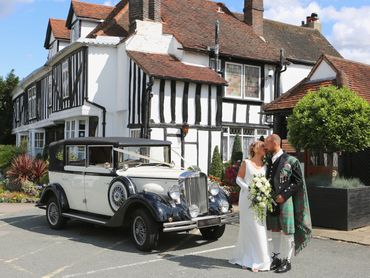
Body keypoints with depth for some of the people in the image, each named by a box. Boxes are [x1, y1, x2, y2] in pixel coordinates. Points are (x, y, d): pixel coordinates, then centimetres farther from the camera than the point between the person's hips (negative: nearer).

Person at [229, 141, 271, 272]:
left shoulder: (266, 165, 8)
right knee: (247, 228, 4)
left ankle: (258, 260, 9)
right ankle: (246, 258, 15)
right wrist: (248, 188, -15)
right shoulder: (246, 163, 0)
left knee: (259, 229, 1)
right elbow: (239, 179, 0)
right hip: (247, 198, -3)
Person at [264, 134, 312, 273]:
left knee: (286, 232, 3)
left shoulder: (291, 161, -9)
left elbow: (298, 181, -9)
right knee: (273, 231, 13)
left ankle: (286, 261, 14)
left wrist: (284, 195, -15)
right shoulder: (269, 162, 9)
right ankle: (276, 258, 26)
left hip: (285, 202, -6)